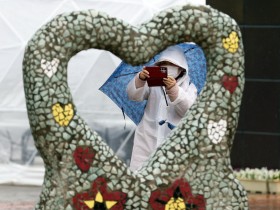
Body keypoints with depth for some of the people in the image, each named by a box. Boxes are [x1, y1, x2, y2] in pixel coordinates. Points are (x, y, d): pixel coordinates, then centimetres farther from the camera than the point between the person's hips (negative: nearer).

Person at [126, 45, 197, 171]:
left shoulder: (188, 87, 7)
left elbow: (187, 109, -11)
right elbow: (133, 95, -4)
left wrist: (174, 89, -29)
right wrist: (140, 79, -25)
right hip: (148, 140, 1)